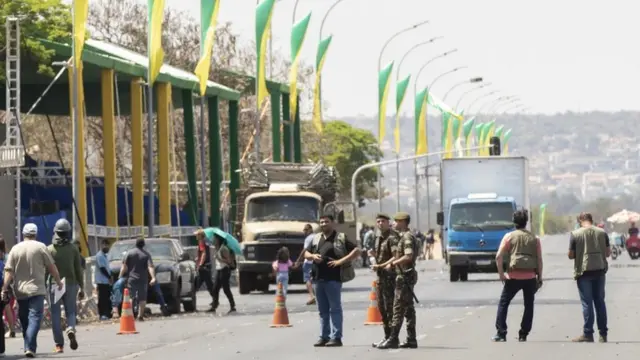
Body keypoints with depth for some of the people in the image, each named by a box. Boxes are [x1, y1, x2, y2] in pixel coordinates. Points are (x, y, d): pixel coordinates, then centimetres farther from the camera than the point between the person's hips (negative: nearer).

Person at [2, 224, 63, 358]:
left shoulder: (15, 249, 4)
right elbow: (51, 267, 0)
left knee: (24, 321, 14)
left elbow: (9, 271, -2)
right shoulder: (40, 247, -4)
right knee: (35, 318, -7)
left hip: (20, 291, 3)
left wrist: (5, 289, -2)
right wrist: (58, 281, 14)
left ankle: (28, 347, 18)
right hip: (36, 290, -3)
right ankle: (30, 348, -22)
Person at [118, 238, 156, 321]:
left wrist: (121, 276, 2)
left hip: (131, 279, 0)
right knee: (142, 298, 7)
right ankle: (140, 316, 3)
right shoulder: (146, 255, 2)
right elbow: (150, 267, -10)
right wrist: (153, 278, -17)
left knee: (130, 297, 0)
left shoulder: (129, 253, 2)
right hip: (142, 280, 0)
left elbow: (124, 266, -3)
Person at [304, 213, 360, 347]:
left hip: (333, 278, -6)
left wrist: (341, 261, -15)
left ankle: (336, 337, -5)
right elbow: (306, 253, 23)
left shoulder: (340, 238, -1)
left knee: (335, 308, -5)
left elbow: (356, 251, -6)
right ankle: (324, 337, 14)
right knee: (322, 310, 10)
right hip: (318, 278, 6)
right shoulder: (316, 238, 16)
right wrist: (313, 256, -1)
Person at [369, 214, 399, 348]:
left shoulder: (392, 237, -13)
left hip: (390, 275, -10)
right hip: (380, 276, 10)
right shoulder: (379, 237, 16)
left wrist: (380, 266, -21)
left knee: (390, 308, -9)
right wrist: (374, 254, 6)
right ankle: (387, 336, 21)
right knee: (381, 307, 13)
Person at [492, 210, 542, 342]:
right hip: (530, 277, 2)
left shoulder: (509, 236, 1)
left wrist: (501, 274, 1)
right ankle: (523, 335, 10)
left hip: (514, 276, -1)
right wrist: (540, 277, 10)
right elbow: (539, 259, 3)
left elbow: (498, 257, -6)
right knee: (529, 305, 13)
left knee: (503, 304, 9)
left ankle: (501, 334, 2)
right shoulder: (534, 238, 6)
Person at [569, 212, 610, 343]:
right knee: (600, 302, 11)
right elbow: (608, 252, 6)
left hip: (584, 271, -3)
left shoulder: (575, 234, -8)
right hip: (600, 270, 3)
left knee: (587, 303, 1)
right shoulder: (602, 232, 1)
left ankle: (588, 334, 1)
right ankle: (603, 334, 12)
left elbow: (571, 255, -5)